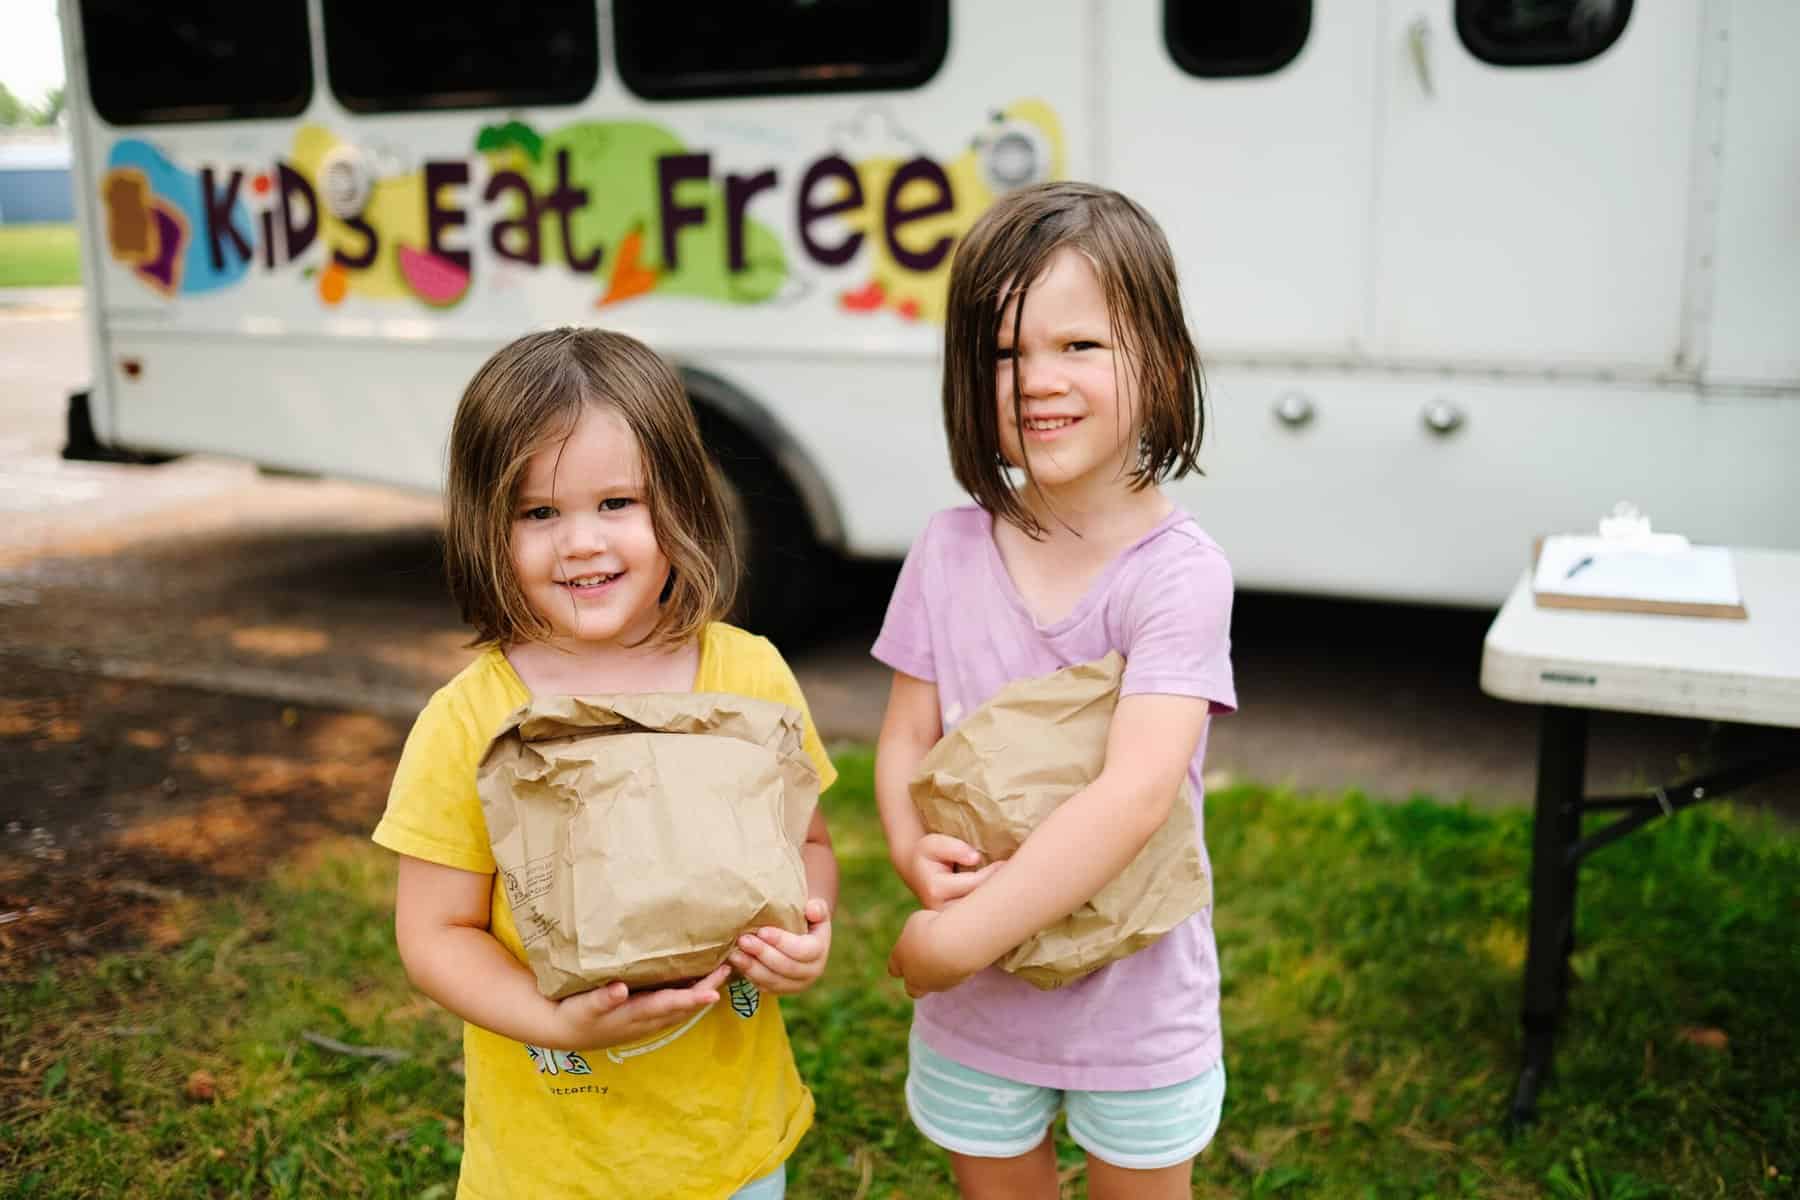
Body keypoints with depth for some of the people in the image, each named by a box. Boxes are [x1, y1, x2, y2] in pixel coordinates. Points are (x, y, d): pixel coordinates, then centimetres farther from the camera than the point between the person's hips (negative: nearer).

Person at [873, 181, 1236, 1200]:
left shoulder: (1178, 571, -21)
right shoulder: (952, 551, -7)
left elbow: (1136, 792, -30)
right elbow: (906, 738, -2)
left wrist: (955, 940, -30)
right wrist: (914, 852, -23)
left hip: (1137, 997, -3)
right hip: (974, 1004, 3)